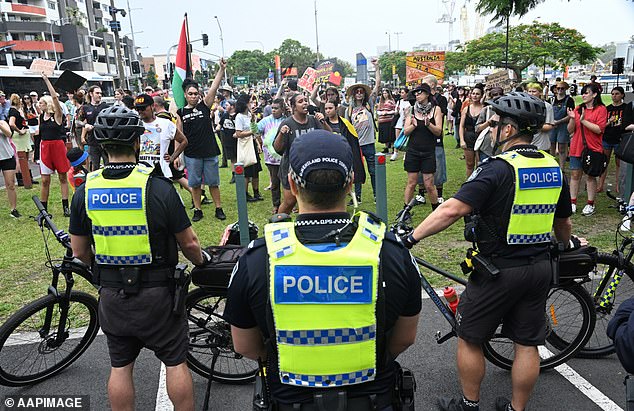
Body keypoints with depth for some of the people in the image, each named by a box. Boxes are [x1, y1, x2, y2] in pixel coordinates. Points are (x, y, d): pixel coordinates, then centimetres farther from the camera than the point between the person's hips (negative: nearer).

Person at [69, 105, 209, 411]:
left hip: (111, 294, 4)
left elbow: (79, 252, 4)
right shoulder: (158, 187, -17)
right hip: (157, 293, -3)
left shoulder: (85, 190, -5)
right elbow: (188, 243, -10)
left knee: (120, 366, 18)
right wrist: (201, 260, 11)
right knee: (175, 362, 12)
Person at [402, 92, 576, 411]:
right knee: (527, 343, 16)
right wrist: (567, 245, 36)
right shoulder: (554, 167, 4)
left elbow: (452, 209, -29)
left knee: (469, 338, 11)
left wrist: (411, 237, -24)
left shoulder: (498, 168, -19)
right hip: (540, 268, 7)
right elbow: (564, 221, 16)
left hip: (499, 270, -7)